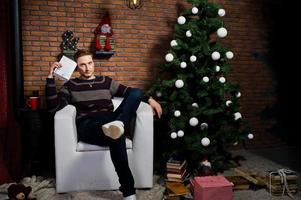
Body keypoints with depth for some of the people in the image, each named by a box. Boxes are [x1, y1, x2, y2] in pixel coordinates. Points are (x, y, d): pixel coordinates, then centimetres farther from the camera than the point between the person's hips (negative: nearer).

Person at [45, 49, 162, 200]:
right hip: (87, 127, -3)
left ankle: (117, 125, -49)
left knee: (137, 92, -22)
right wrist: (51, 78, -4)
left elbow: (130, 92, 25)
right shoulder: (70, 85, 16)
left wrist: (149, 99, 8)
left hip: (108, 124, 3)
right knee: (116, 135, -41)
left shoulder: (105, 81, 25)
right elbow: (53, 107, 1)